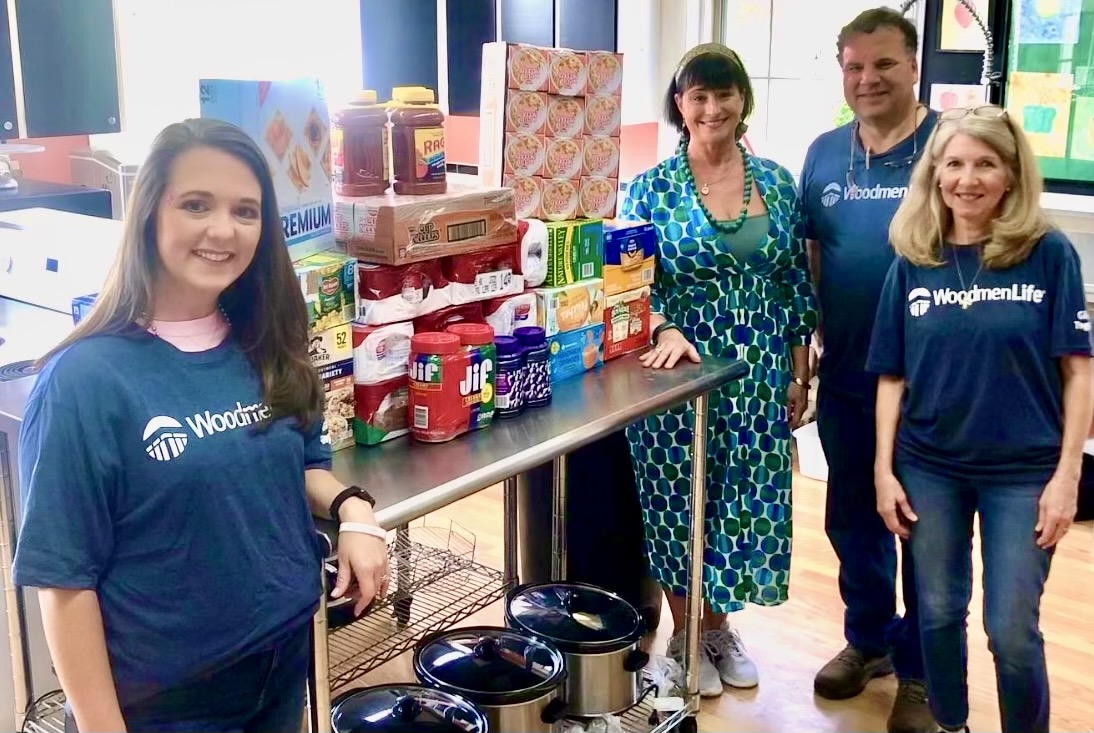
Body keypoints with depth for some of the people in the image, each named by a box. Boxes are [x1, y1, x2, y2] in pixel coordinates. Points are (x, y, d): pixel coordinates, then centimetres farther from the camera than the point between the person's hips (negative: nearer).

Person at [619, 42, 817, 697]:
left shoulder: (777, 183, 5)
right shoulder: (652, 187, -4)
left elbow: (797, 284, 8)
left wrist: (800, 375, 6)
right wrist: (666, 331, -26)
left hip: (759, 375, 3)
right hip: (682, 370, -3)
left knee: (748, 498, 11)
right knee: (679, 502, 6)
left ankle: (720, 626, 33)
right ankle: (684, 636, 26)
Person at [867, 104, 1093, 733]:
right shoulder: (913, 262, -1)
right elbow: (892, 377, 3)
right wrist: (884, 470, -1)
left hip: (1023, 471, -2)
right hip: (928, 467, 3)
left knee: (1012, 632, 2)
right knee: (938, 614, 14)